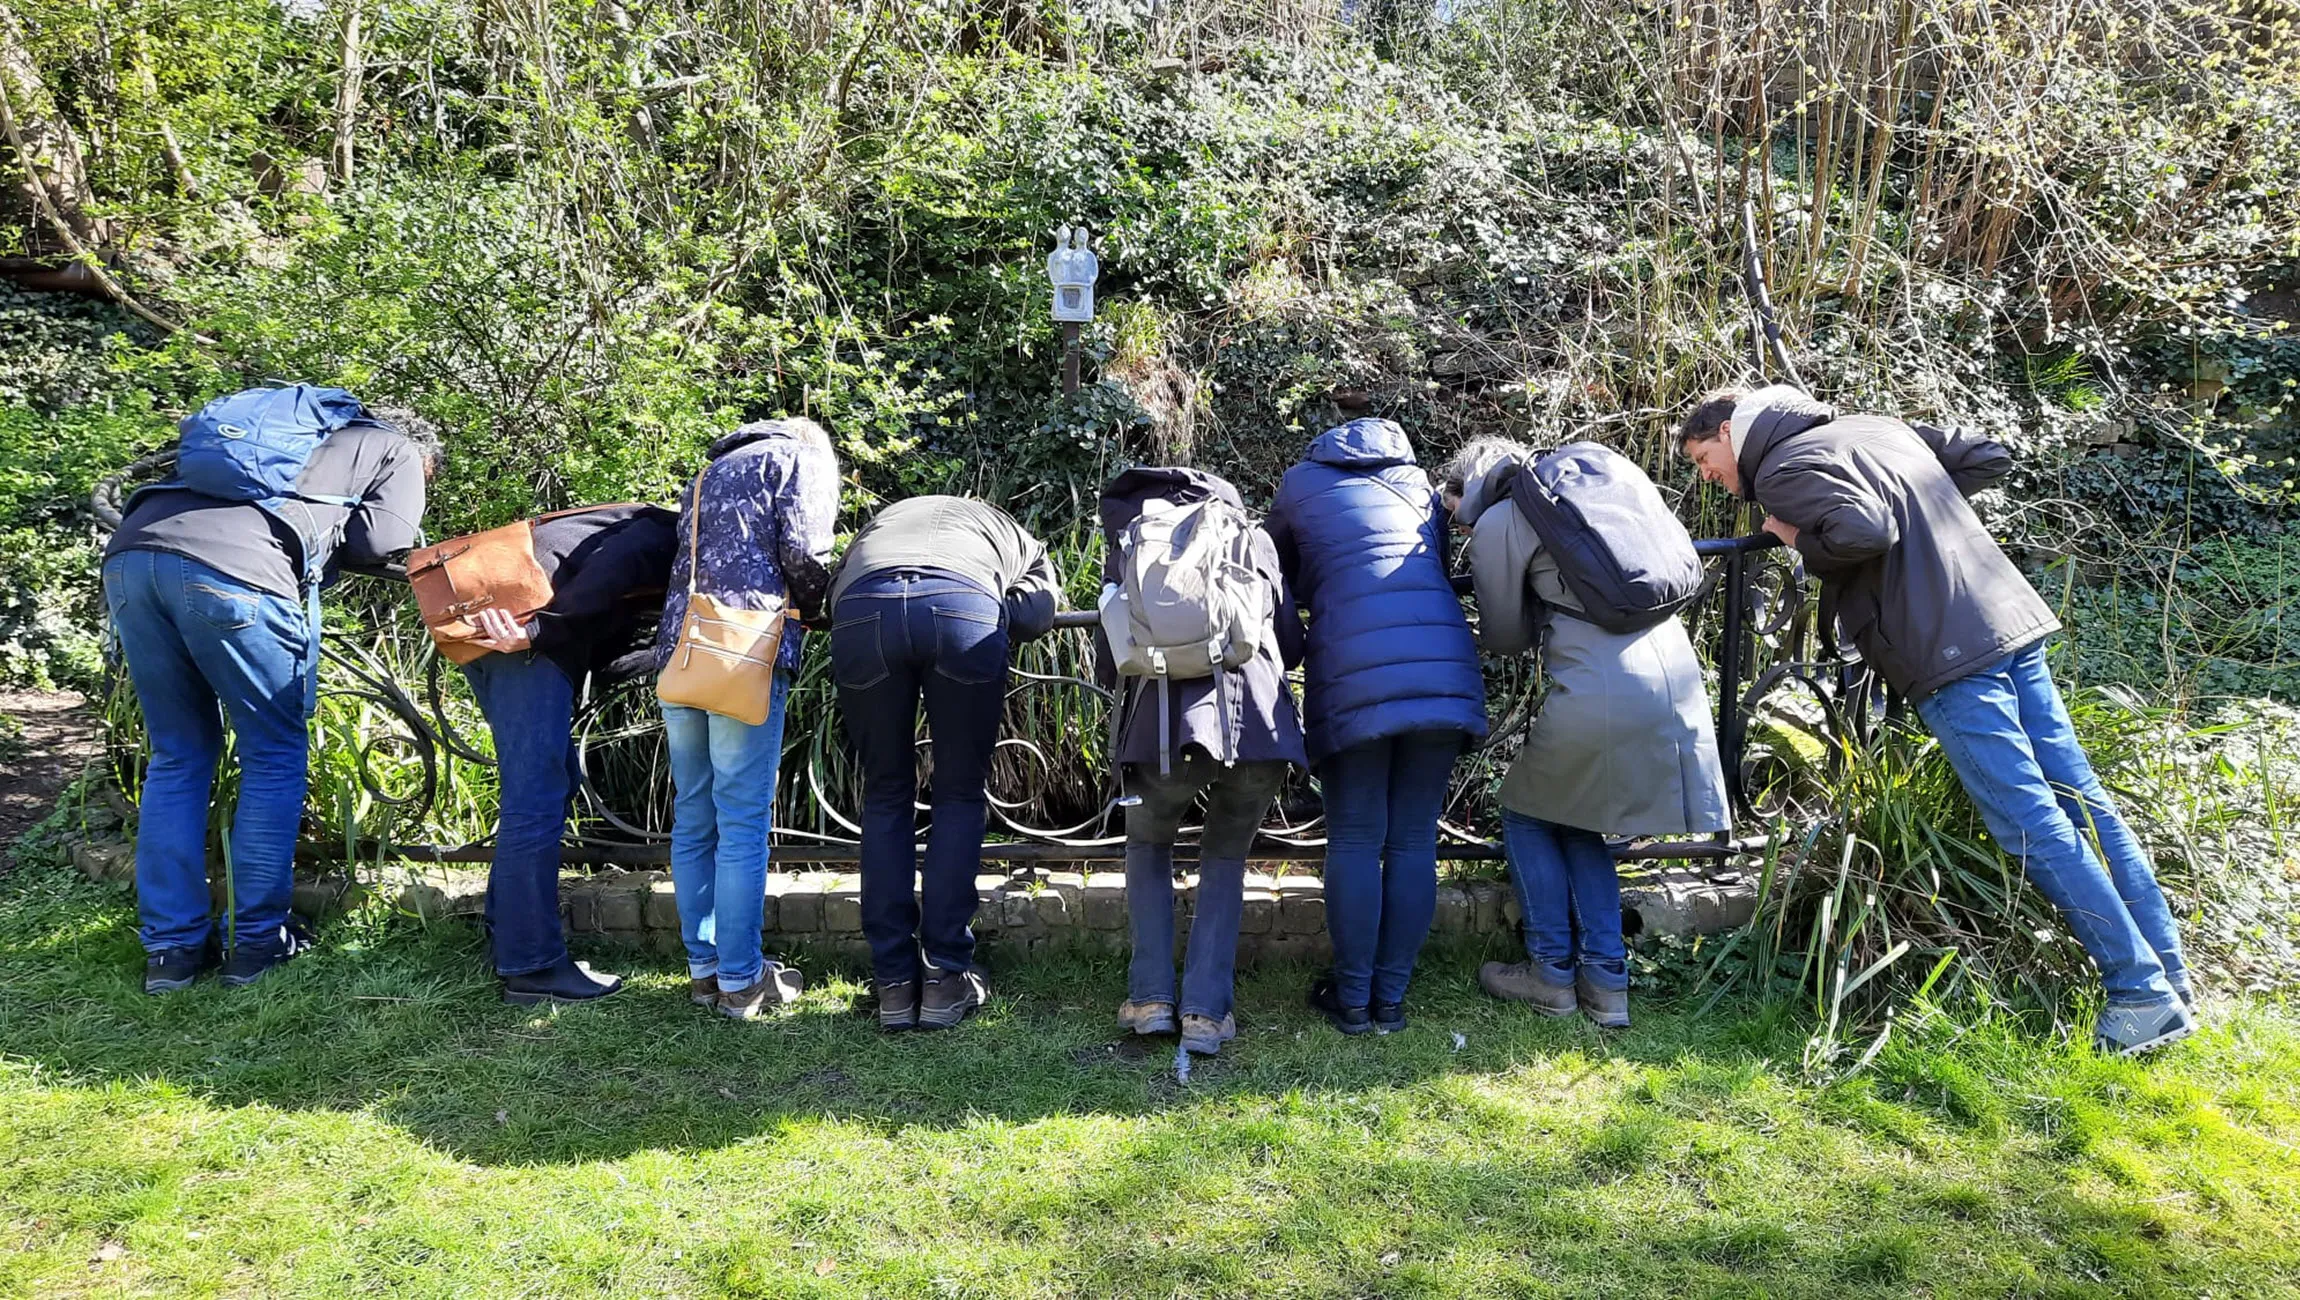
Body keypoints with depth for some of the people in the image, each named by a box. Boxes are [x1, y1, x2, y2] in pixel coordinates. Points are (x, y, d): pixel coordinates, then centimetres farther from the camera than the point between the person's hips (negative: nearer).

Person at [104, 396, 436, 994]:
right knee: (276, 756, 11)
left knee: (177, 757, 17)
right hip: (233, 570, -6)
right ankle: (257, 940, 14)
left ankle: (170, 948, 18)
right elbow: (381, 538, 5)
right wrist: (325, 535, 23)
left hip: (130, 550, 6)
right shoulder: (399, 453, 22)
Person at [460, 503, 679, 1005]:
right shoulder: (669, 537, 2)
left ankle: (509, 937, 25)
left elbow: (604, 658, 20)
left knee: (557, 780, 16)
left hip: (487, 626, 10)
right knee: (536, 799, -7)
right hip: (516, 624, -10)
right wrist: (538, 633, -21)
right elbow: (599, 578, -18)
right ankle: (532, 968, -3)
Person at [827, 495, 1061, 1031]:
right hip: (964, 603, -2)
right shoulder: (1022, 542, 38)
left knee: (886, 796, 17)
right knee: (960, 795, 15)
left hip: (861, 609, 2)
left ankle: (894, 986, 18)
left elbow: (835, 592, 26)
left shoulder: (875, 526, 46)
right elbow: (1037, 612, 16)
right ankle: (944, 981, 15)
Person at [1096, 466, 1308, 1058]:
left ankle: (1151, 996, 19)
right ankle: (1205, 1012, 12)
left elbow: (1107, 666, 20)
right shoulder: (1252, 536, 25)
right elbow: (1292, 643, 23)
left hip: (1166, 718, -1)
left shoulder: (1130, 539, 22)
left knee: (1148, 846, 27)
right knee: (1225, 859, 23)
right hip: (1259, 716, 1)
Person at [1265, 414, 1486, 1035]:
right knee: (1414, 840, 7)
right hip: (1444, 665, 3)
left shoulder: (1302, 482, 20)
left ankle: (1352, 998, 9)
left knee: (1355, 840, 4)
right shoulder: (1420, 485, 27)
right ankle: (1391, 996, 13)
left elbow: (1276, 577, 29)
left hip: (1356, 668, -3)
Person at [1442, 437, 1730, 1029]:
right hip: (1676, 677, 7)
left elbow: (1507, 637, 11)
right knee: (1577, 823, 23)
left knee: (1526, 817, 16)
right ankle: (1606, 980, 19)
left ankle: (1552, 973, 19)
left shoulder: (1498, 524, 2)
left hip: (1600, 693, -7)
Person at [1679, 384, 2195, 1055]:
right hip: (2012, 622, 9)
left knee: (2034, 827, -4)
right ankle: (2169, 973, 18)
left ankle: (2143, 994, 0)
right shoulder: (1876, 426, 21)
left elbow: (1864, 530, -22)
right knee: (2083, 803, 11)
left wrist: (1802, 541, -4)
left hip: (1948, 658, -9)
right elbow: (1988, 457, 21)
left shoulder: (1783, 469, -5)